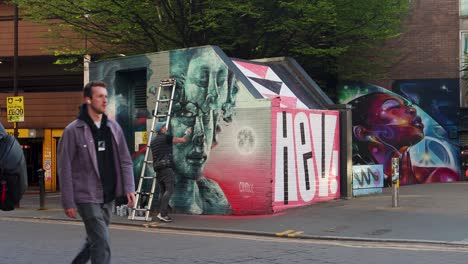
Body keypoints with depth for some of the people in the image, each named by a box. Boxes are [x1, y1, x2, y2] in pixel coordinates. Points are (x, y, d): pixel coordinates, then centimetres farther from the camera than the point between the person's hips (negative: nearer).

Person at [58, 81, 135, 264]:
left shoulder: (113, 127, 7)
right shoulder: (73, 130, -8)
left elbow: (125, 161, 9)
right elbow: (65, 168, -7)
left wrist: (129, 188, -4)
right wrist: (68, 202, -9)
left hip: (108, 197, 6)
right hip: (87, 197, -6)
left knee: (94, 240, 18)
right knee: (101, 243, -11)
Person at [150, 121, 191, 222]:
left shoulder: (152, 141, 18)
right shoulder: (166, 138, -3)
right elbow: (183, 140, 1)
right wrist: (188, 133, 21)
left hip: (157, 168, 8)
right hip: (166, 167, -8)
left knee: (162, 191, 9)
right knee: (169, 190, -11)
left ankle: (161, 213, 3)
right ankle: (162, 213, -21)